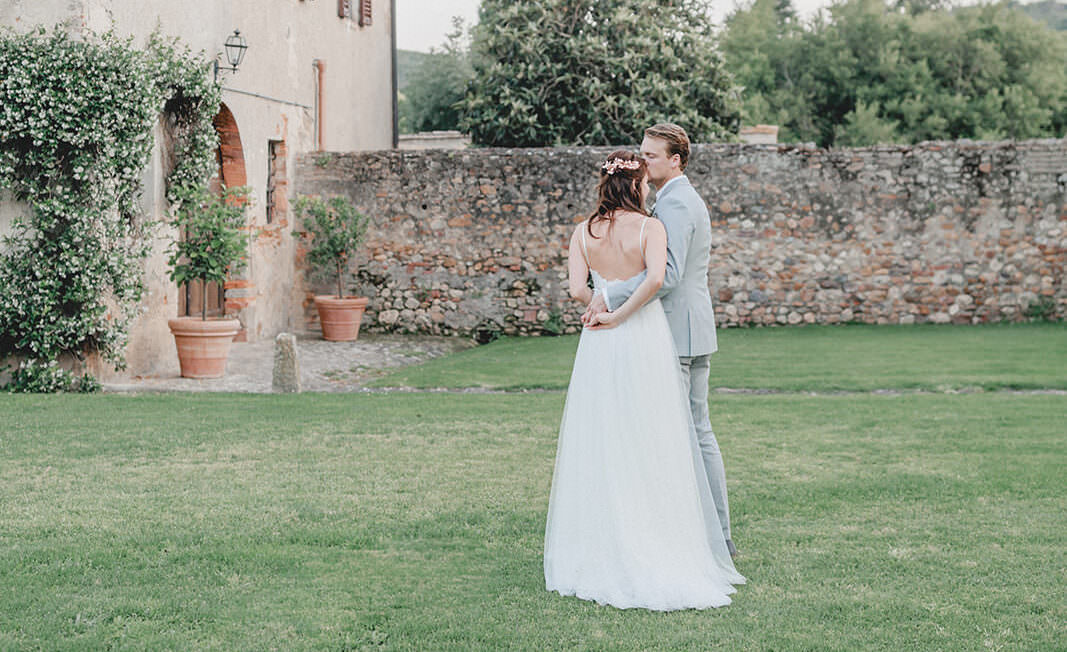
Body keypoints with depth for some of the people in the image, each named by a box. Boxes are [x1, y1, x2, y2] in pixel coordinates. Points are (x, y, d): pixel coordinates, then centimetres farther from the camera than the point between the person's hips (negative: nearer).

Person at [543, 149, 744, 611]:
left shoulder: (584, 232, 4)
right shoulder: (650, 227, -6)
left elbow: (577, 289, -5)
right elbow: (655, 278, -22)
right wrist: (621, 314, -11)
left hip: (600, 348, 3)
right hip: (645, 338, -3)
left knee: (601, 447, 8)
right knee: (651, 448, 3)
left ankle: (599, 555, 11)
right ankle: (660, 552, 4)